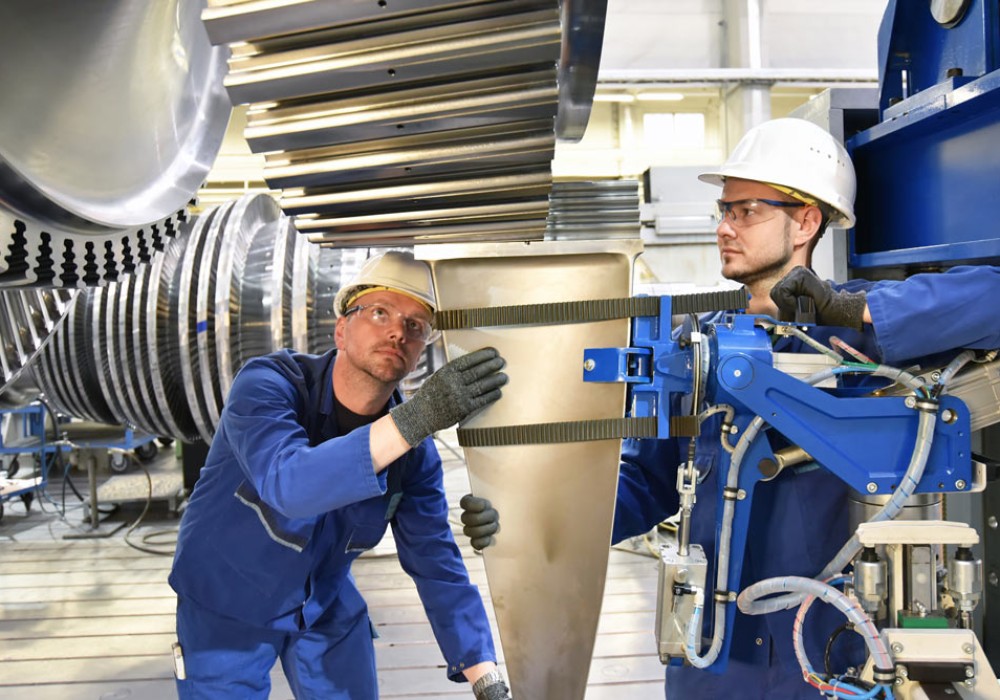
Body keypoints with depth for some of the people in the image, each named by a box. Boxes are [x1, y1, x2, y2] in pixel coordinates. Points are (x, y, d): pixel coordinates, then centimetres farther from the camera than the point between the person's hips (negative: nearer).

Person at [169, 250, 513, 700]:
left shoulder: (415, 453, -14)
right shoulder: (267, 384, -27)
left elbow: (438, 566, -12)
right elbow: (289, 483, -46)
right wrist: (414, 418, -56)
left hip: (327, 606, 4)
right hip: (227, 603, -3)